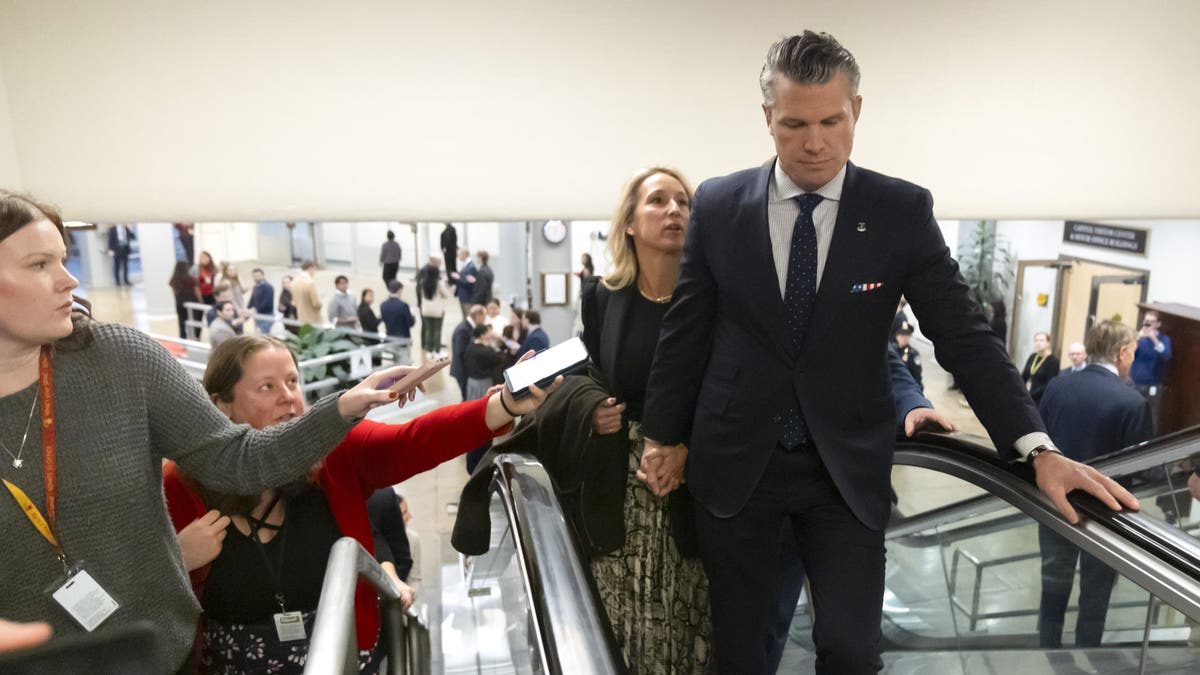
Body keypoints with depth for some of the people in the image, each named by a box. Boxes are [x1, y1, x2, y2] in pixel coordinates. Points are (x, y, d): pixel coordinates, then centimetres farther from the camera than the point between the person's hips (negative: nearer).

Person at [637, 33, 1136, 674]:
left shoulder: (902, 210, -5)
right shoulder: (717, 205, -3)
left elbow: (963, 334, -4)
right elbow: (685, 328, 3)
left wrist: (1038, 447, -14)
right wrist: (664, 434, 9)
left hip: (847, 468, 0)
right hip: (733, 462, 1)